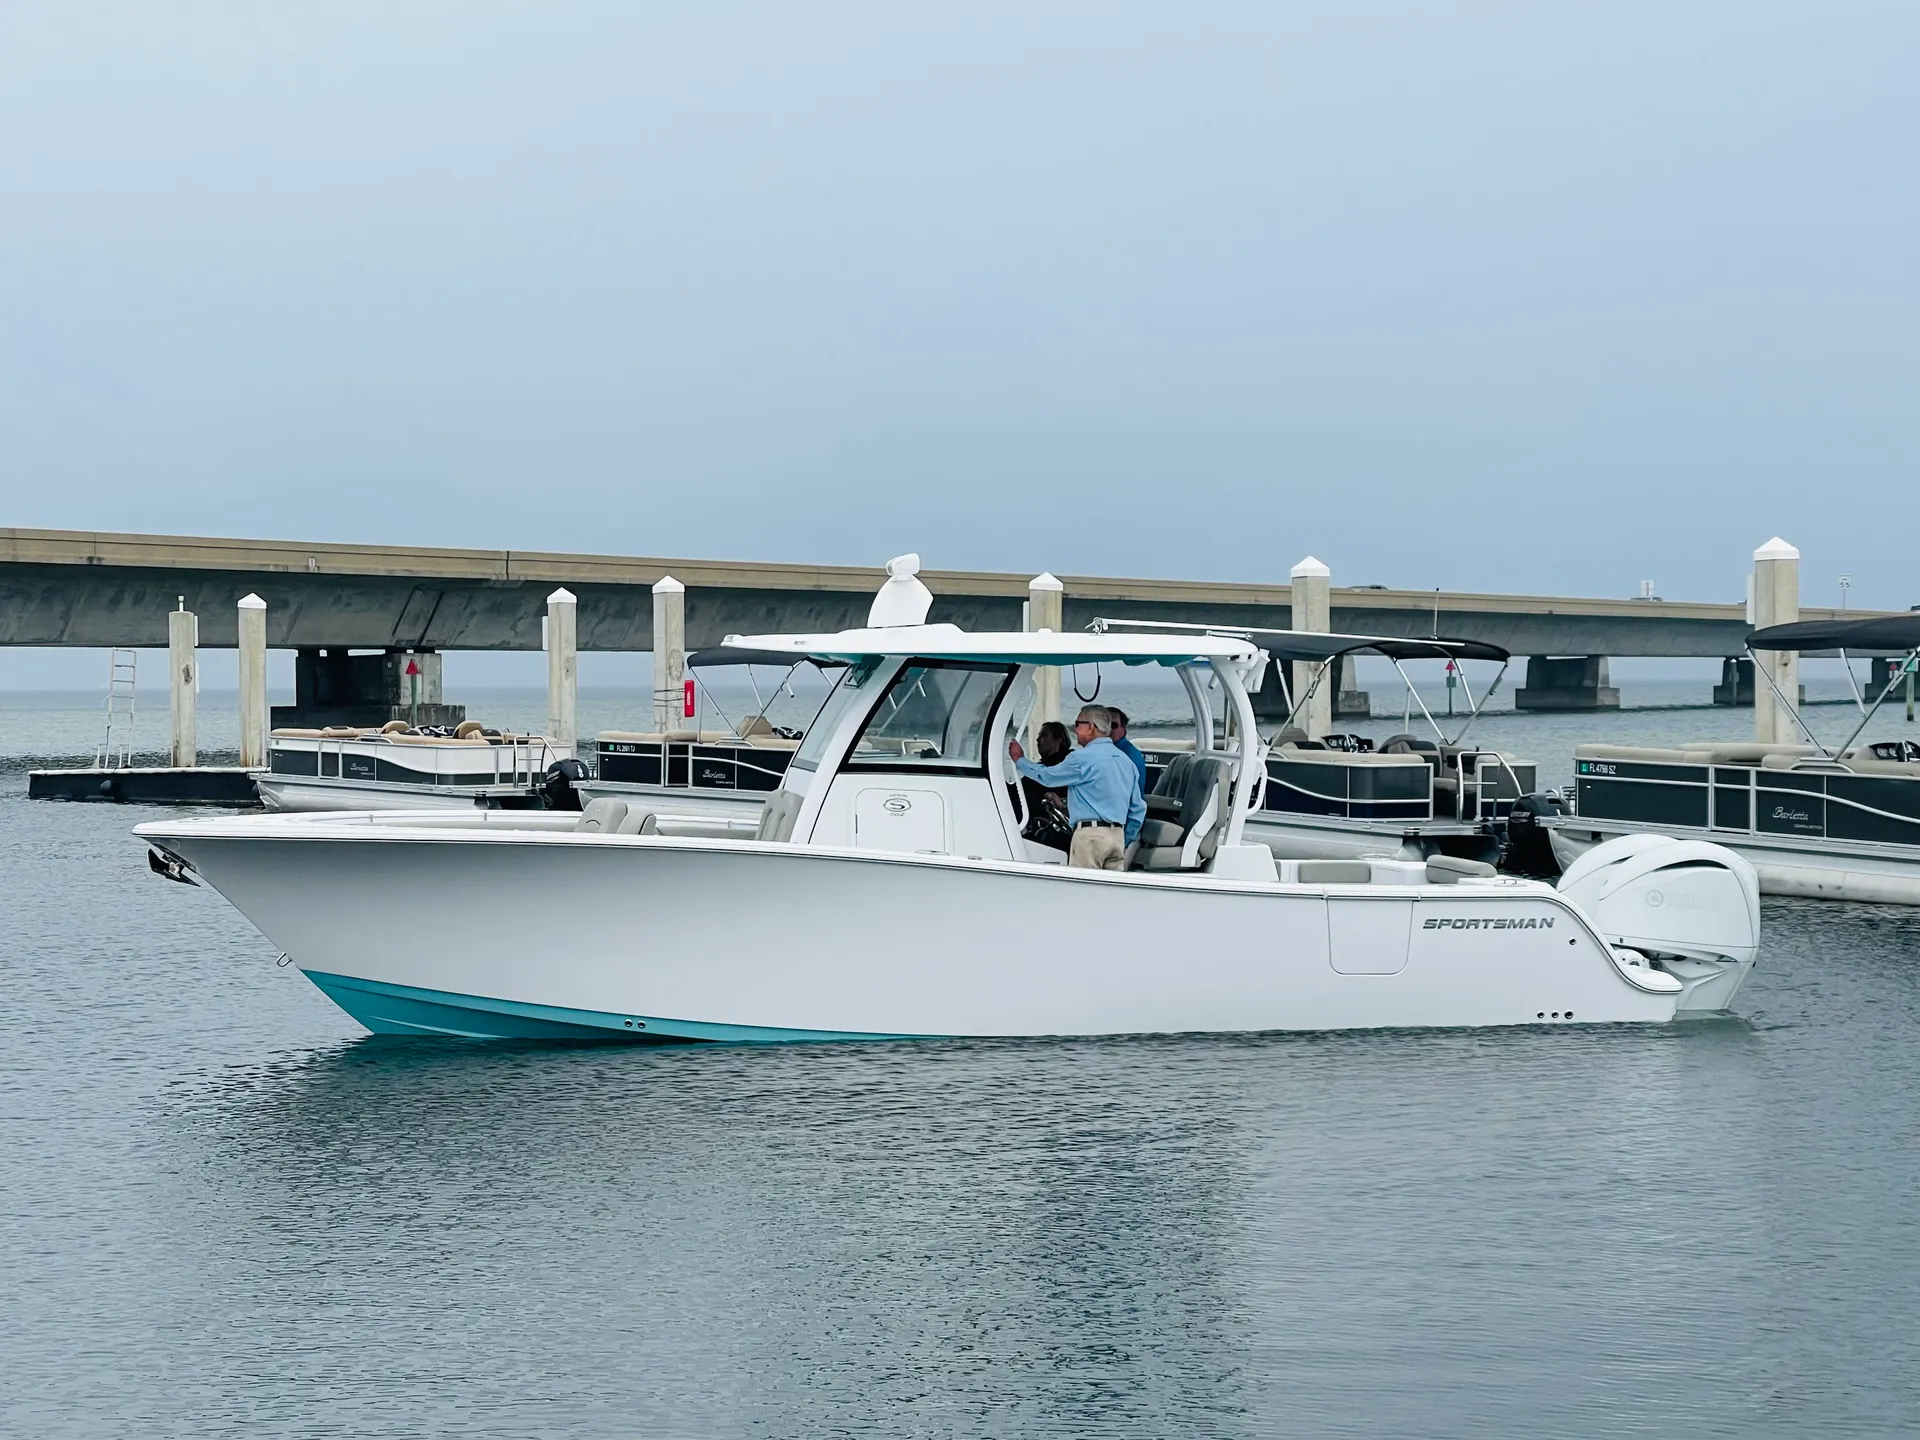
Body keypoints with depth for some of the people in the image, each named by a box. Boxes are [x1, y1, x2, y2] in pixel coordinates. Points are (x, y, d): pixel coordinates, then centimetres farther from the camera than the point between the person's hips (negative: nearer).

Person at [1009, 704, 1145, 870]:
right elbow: (1138, 808, 18)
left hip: (1090, 833, -7)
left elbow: (1046, 776, 4)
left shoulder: (1082, 758, -7)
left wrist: (1019, 760, 21)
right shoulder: (1126, 762, 16)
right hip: (1118, 836, 7)